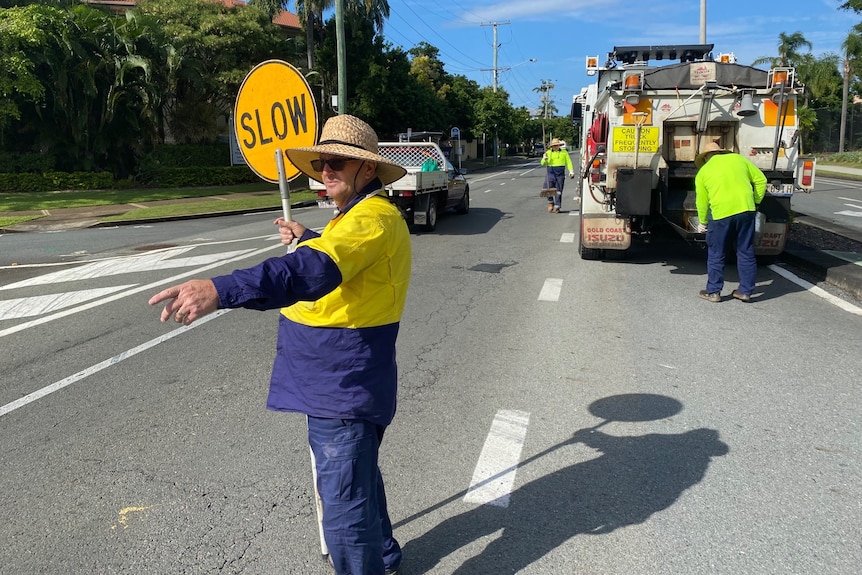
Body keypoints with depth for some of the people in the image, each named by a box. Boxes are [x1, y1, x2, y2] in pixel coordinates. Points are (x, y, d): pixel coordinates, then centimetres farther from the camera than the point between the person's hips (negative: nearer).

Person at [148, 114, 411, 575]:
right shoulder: (357, 213, 14)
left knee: (345, 515, -2)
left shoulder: (373, 218, -22)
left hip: (343, 393, -12)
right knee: (358, 479, 29)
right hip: (337, 385, 12)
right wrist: (308, 238, 20)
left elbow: (313, 271, -40)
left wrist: (221, 291, -50)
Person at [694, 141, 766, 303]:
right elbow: (760, 180, 12)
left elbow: (701, 201, 10)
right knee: (746, 253, 12)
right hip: (746, 210, 2)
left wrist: (703, 222, 22)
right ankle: (745, 291, 18)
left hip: (720, 213, -2)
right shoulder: (739, 159, 14)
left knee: (716, 254, 10)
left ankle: (713, 292, 15)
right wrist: (755, 202, 19)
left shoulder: (703, 172, 9)